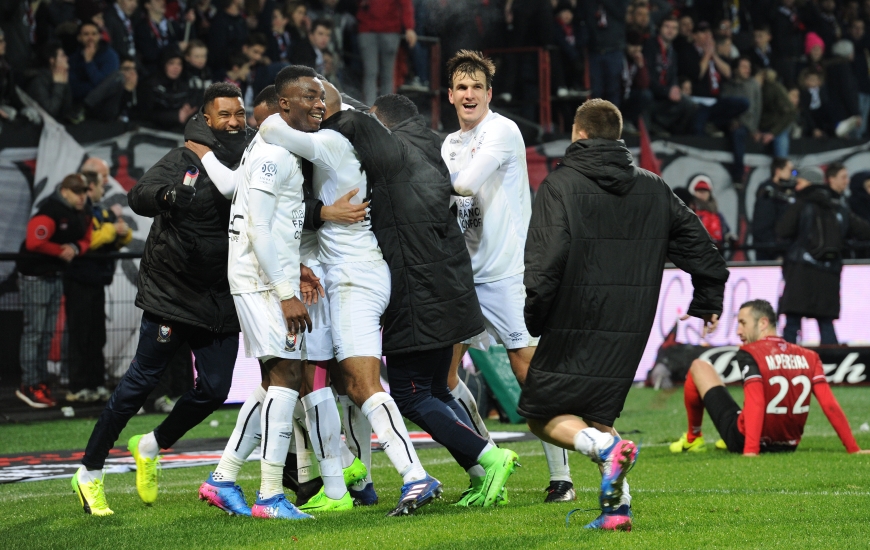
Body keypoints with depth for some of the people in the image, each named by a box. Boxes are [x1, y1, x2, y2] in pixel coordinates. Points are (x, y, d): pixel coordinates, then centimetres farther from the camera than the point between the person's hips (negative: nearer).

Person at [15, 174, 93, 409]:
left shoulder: (82, 216, 7)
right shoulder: (50, 212, -22)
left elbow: (85, 240, 14)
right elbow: (34, 243, -30)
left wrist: (75, 248, -10)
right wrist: (62, 251, -16)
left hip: (56, 277, 9)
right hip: (35, 277, -9)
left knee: (47, 333, 12)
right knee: (34, 331, -8)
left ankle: (41, 382, 18)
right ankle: (29, 385, -6)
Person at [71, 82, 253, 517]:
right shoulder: (186, 158, -10)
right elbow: (138, 195, -21)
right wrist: (166, 194, -43)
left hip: (222, 297, 5)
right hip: (172, 288, -5)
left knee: (214, 389, 0)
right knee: (143, 379, -4)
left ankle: (152, 447, 26)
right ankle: (90, 472, 7)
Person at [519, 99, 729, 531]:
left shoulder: (560, 186, -5)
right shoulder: (653, 189, 10)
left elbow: (544, 261, -14)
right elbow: (696, 242, 15)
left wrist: (532, 319, -5)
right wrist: (709, 299, 28)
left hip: (573, 328, -5)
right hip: (630, 331, 5)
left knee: (542, 413, 6)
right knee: (596, 413, 16)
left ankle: (604, 446, -22)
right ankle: (616, 504, -1)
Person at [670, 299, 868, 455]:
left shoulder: (749, 354, -15)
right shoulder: (809, 357, -2)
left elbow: (755, 405, -26)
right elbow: (830, 405, -8)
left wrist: (750, 452, -32)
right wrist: (853, 449, -7)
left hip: (743, 440, -5)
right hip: (787, 445, 5)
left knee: (699, 366, 11)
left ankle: (694, 438, 26)